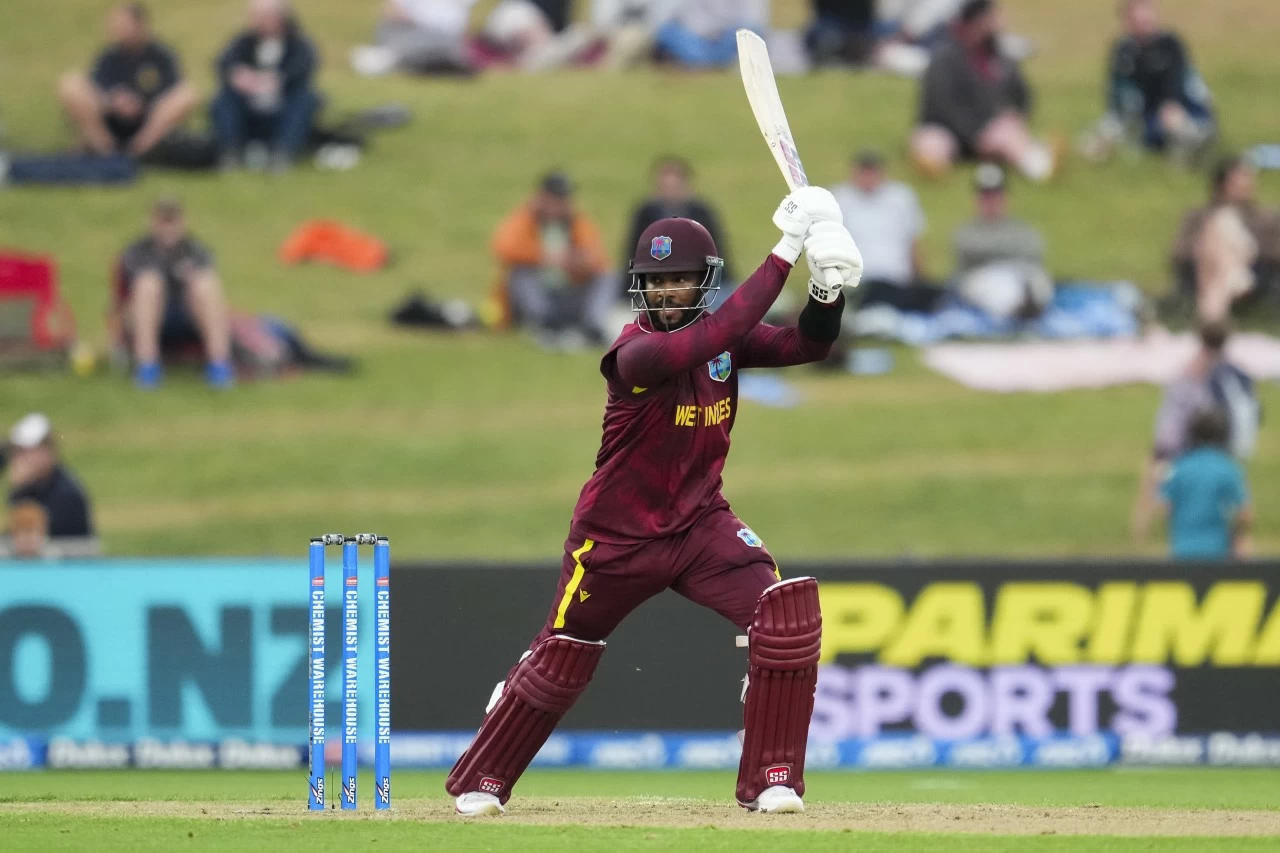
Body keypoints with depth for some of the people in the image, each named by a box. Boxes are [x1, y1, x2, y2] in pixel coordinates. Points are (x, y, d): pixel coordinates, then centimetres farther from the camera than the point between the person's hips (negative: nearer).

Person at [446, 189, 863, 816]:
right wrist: (786, 251, -40)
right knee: (561, 656, 8)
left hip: (700, 523, 4)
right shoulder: (635, 351, -24)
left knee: (788, 611, -18)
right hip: (617, 531, -4)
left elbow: (807, 345, -9)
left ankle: (769, 779, -11)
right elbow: (711, 339, -38)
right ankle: (480, 781, 30)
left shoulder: (723, 338, -3)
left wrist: (828, 288, -30)